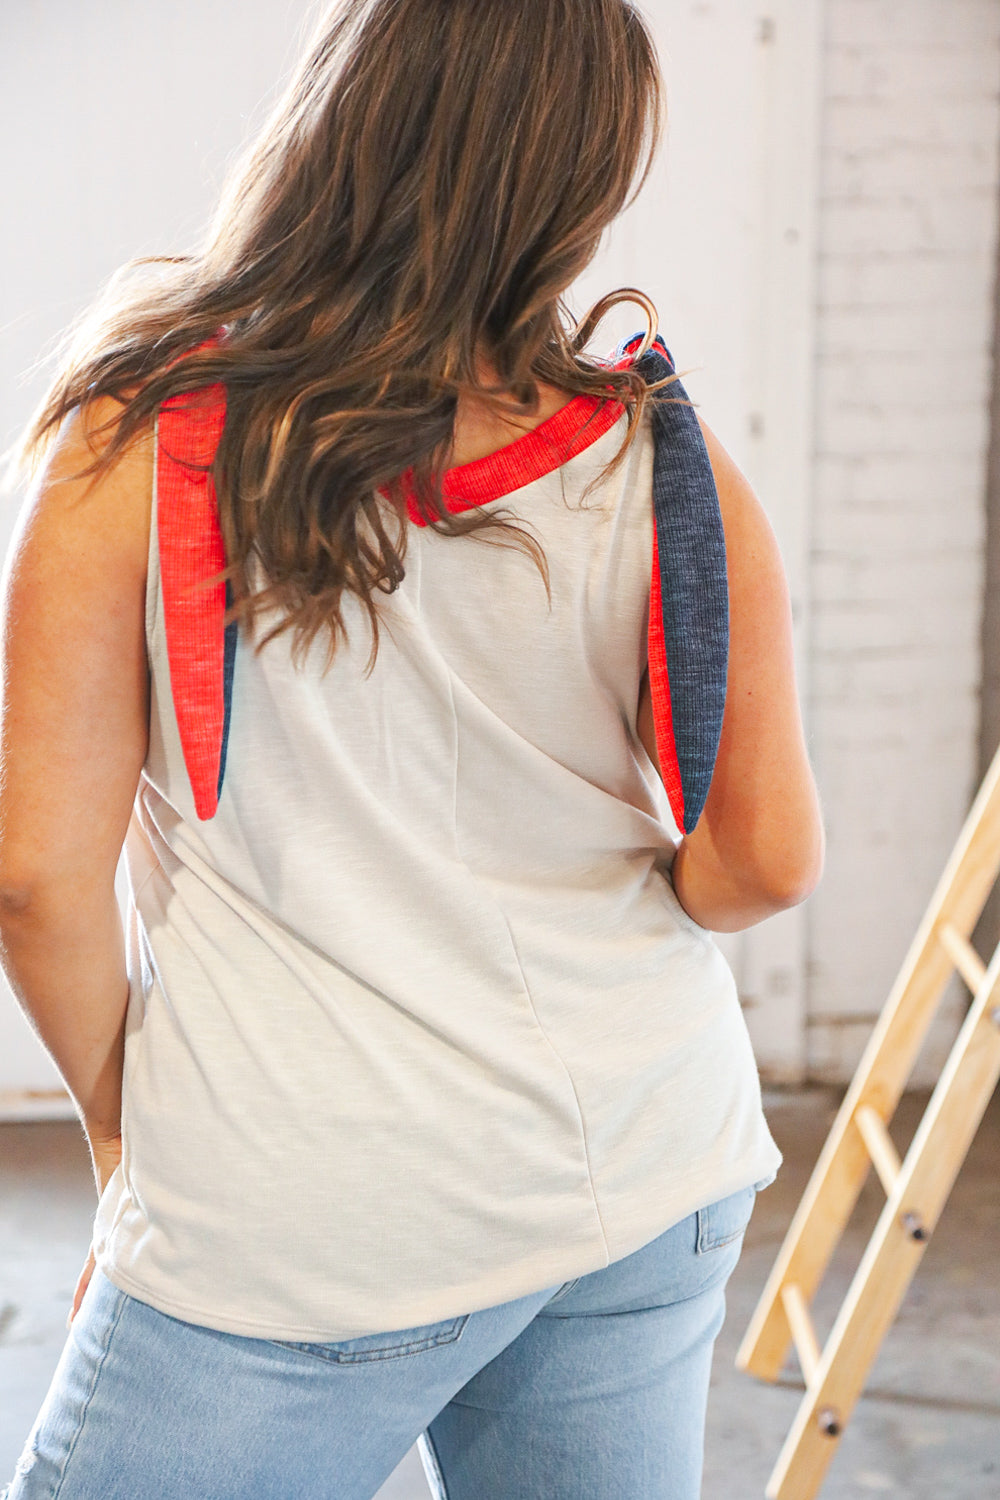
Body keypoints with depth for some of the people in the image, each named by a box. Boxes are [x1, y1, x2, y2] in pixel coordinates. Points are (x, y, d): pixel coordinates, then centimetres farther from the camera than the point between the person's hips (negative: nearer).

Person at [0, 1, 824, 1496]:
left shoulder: (143, 441, -12)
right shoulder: (664, 461, -6)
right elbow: (767, 856, -7)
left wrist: (122, 1132, 5)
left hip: (300, 1235, -3)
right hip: (652, 1185, 3)